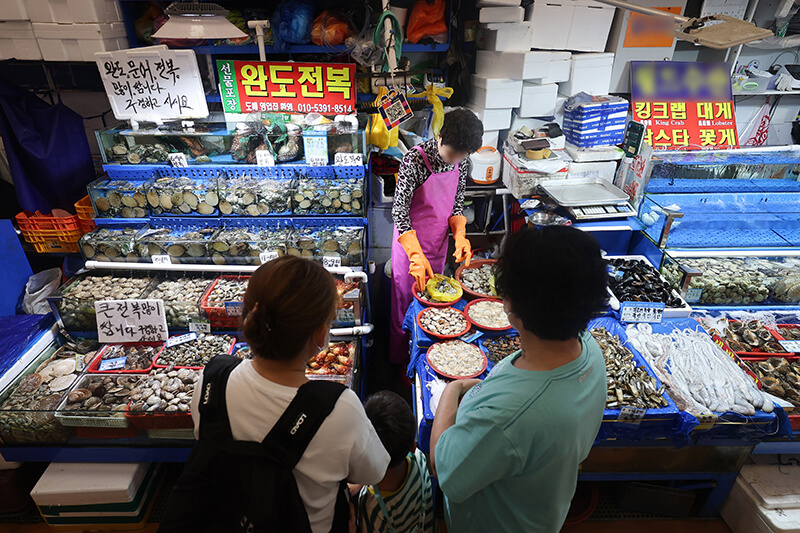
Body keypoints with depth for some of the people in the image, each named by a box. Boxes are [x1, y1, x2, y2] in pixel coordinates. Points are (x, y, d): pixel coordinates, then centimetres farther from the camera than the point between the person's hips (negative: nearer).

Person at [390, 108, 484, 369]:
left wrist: (460, 235, -9)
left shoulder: (461, 162, -4)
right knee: (406, 301, 8)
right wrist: (417, 255, -31)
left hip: (439, 243, 6)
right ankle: (401, 363, 30)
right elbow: (399, 211, -24)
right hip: (410, 242, -6)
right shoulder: (415, 160, -23)